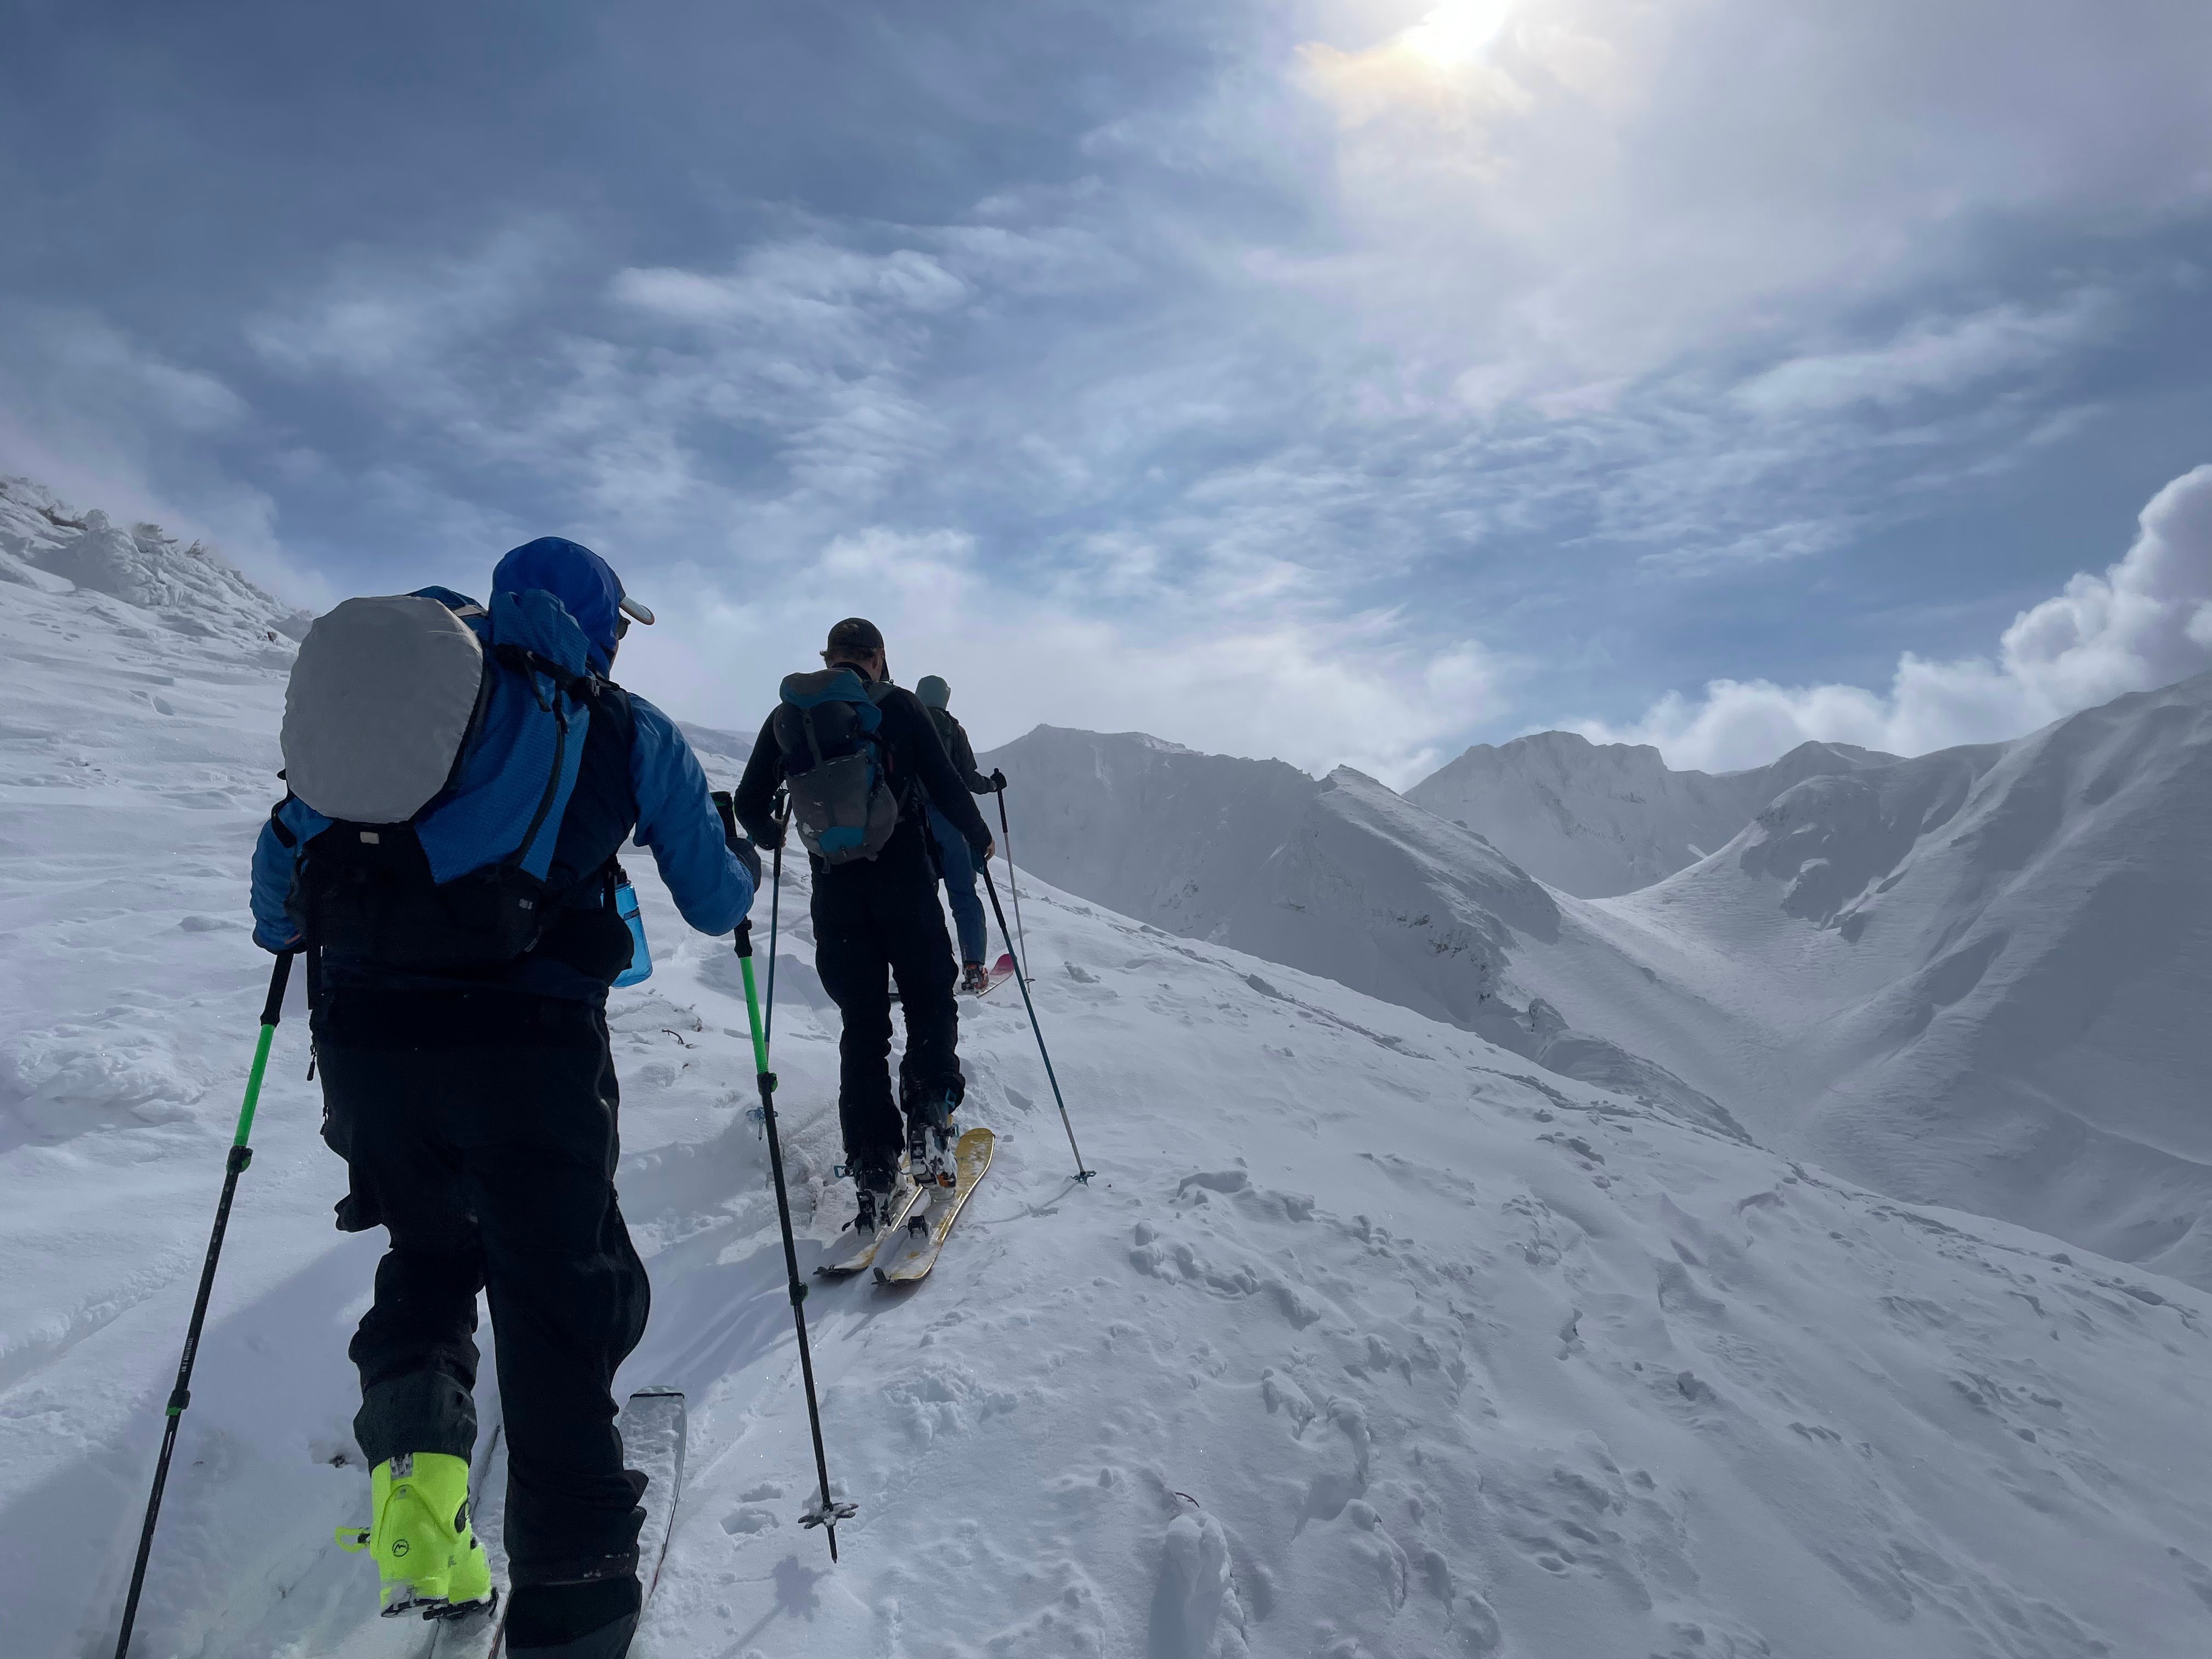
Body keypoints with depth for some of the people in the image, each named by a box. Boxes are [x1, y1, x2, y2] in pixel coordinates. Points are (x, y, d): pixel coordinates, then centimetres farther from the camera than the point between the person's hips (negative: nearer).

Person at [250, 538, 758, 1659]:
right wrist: (743, 861, 36)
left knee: (430, 1251, 28)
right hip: (528, 1042, -3)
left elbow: (285, 855, 20)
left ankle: (413, 1459, 7)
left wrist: (287, 930, 42)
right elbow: (716, 904, 13)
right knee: (562, 1304, 9)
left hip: (362, 1033, 4)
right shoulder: (627, 730, 8)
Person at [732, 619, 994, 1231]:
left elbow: (750, 803, 11)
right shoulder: (898, 705, -1)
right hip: (903, 878, -3)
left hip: (834, 888, 3)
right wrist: (978, 838, 10)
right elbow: (945, 783, -6)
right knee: (929, 1001, 14)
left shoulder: (789, 713, 8)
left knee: (862, 1025, 9)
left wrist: (771, 837, 32)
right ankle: (928, 1118, -3)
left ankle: (873, 1171, 5)